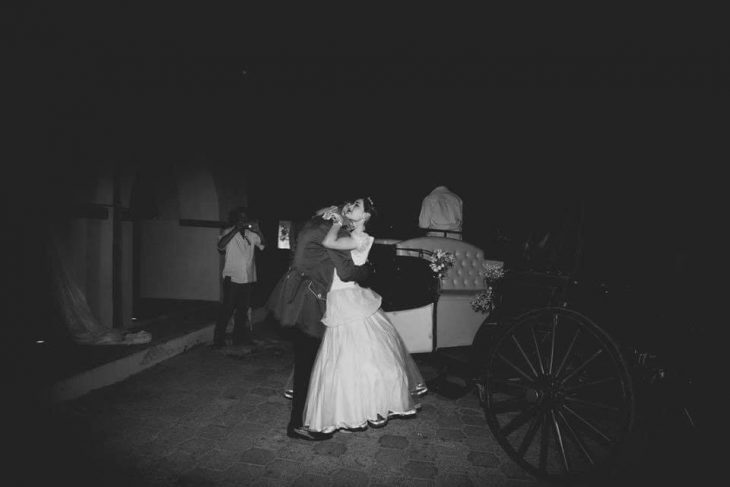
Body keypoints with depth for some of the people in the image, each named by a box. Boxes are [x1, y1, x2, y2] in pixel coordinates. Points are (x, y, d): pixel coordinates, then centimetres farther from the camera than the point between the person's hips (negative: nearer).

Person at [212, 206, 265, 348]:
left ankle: (239, 337, 25)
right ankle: (218, 340, 8)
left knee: (243, 310, 12)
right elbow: (220, 246, -20)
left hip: (248, 279, 4)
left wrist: (258, 230, -23)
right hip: (232, 277, -4)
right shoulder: (228, 232, -2)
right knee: (227, 309, -2)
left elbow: (262, 244, -8)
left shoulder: (251, 234, 5)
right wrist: (235, 230, -23)